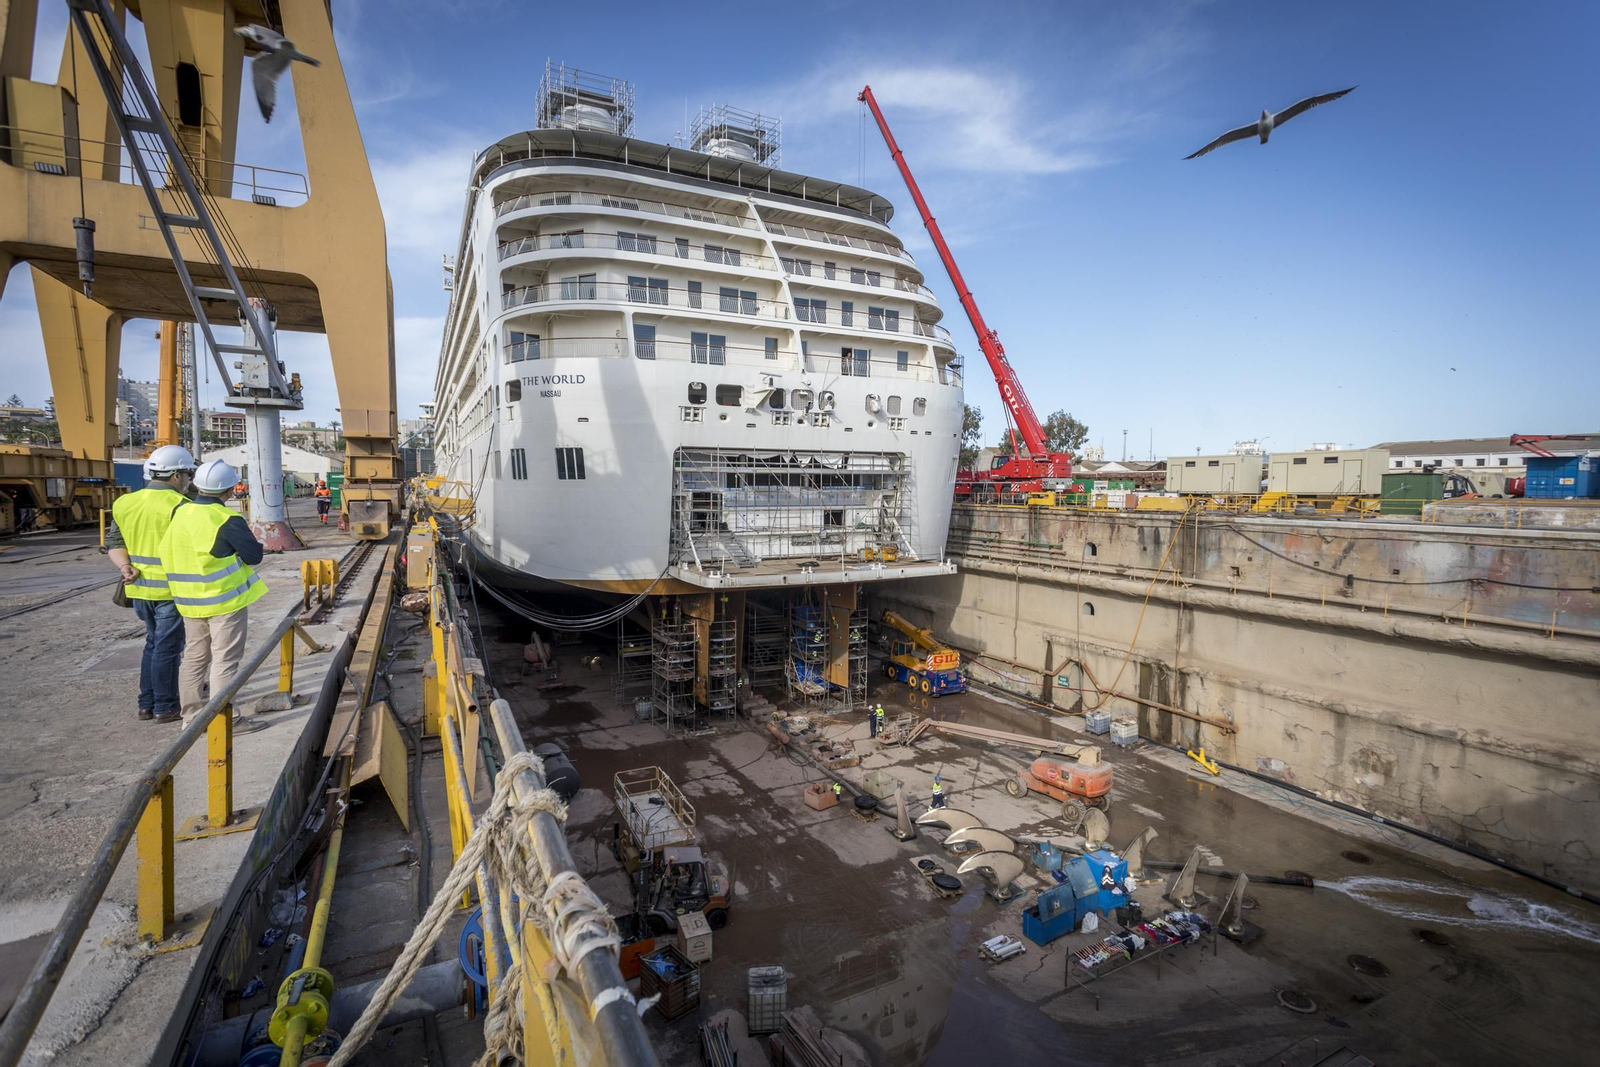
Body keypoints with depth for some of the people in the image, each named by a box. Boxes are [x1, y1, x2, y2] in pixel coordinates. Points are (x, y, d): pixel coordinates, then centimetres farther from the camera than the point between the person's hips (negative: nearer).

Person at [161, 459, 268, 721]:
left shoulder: (179, 514, 4)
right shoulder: (226, 520, -17)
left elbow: (167, 554, 14)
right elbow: (254, 555, -13)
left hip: (190, 601, 7)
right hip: (225, 600, -7)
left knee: (195, 657, 18)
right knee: (225, 660, 0)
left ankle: (191, 713, 25)